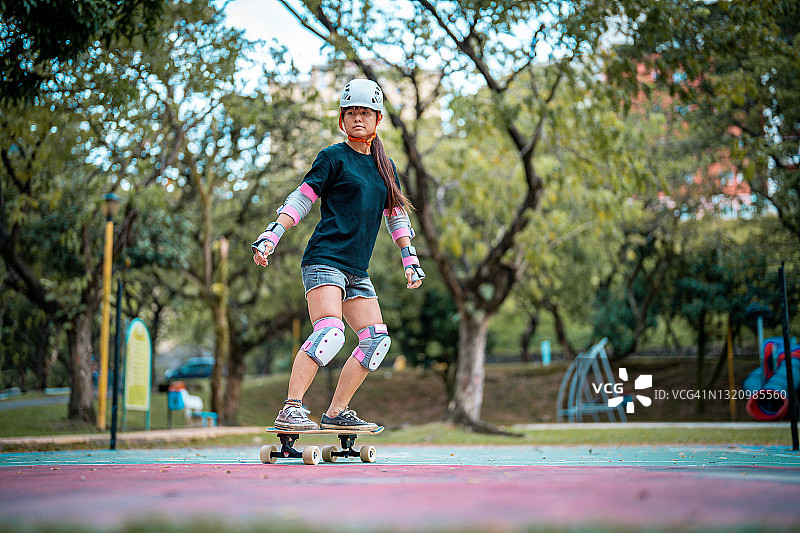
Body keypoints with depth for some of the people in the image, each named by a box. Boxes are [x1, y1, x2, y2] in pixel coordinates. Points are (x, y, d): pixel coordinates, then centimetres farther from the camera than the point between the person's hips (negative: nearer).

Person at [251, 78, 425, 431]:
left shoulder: (386, 167, 18)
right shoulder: (333, 157, 1)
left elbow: (396, 216, 24)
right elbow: (300, 200, 0)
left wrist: (410, 259, 17)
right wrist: (271, 236, -9)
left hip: (357, 271, 7)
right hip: (324, 260, -7)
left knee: (377, 339, -1)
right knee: (330, 331, -25)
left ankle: (336, 413, 6)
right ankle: (290, 410, -24)